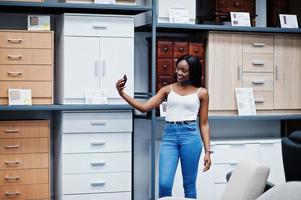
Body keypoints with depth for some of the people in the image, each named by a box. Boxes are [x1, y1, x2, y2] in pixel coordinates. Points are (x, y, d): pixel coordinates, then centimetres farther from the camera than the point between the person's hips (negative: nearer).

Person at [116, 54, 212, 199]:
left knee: (189, 184, 5)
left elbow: (203, 124, 7)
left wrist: (207, 151, 1)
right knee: (164, 184, -7)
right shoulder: (168, 89, 11)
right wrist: (123, 94, -7)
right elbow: (144, 107, 4)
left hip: (190, 136, -1)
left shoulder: (201, 92, 6)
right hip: (169, 136, 1)